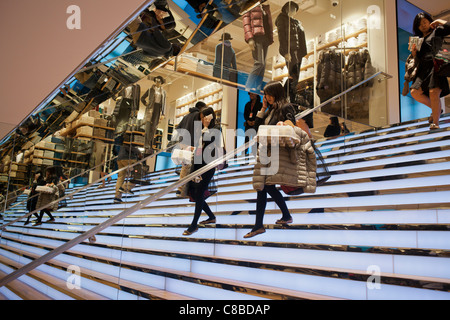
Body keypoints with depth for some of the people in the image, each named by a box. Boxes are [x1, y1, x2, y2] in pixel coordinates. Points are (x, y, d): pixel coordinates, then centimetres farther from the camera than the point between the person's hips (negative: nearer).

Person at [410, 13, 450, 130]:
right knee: (415, 92, -5)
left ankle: (435, 122, -14)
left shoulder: (437, 31, 10)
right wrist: (413, 51, 3)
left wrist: (438, 21, 4)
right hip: (423, 68, 6)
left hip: (435, 65, -6)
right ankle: (436, 109, 16)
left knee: (433, 92, -19)